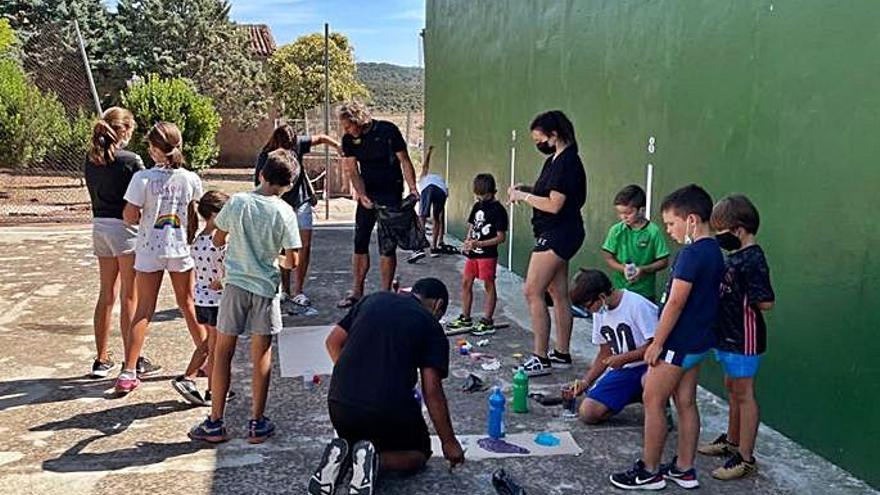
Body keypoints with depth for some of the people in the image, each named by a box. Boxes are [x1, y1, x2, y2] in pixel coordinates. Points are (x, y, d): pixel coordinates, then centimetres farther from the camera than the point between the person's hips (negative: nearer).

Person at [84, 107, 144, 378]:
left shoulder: (91, 159, 5)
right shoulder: (130, 160, -14)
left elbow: (94, 191, 11)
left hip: (99, 226, 7)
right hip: (125, 228, -6)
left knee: (106, 294, 15)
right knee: (129, 297, 3)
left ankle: (101, 359, 23)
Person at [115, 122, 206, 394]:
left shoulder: (143, 178, -15)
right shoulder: (191, 179, -6)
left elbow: (130, 217, -13)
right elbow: (194, 219, 1)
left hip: (149, 251, -2)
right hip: (181, 250, 2)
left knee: (144, 310, 6)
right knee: (188, 305, 18)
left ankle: (128, 372, 5)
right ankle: (206, 357, 30)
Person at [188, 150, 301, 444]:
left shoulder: (237, 202, -5)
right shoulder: (284, 212, -9)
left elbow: (218, 240, 7)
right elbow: (292, 261, -8)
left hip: (235, 284, 1)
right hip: (266, 287, -1)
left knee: (222, 353, 10)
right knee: (261, 355, 9)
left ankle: (215, 423, 15)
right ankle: (257, 423, 15)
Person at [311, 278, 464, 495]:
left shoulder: (373, 299, 14)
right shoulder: (431, 327, 1)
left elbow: (333, 342, 16)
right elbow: (432, 391, -5)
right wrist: (448, 441, 5)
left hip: (340, 403, 5)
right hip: (391, 410, -4)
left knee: (352, 437, 34)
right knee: (419, 453, 22)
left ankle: (339, 454, -1)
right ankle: (373, 460, -8)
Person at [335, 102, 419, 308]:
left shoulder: (388, 131, -11)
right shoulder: (349, 140, 1)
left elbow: (404, 161, -9)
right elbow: (353, 171, 0)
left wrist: (412, 188, -19)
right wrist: (362, 195, -15)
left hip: (390, 194, -5)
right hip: (367, 194, 5)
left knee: (387, 246, -3)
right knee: (360, 243, 6)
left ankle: (385, 293, 6)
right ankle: (356, 292, 16)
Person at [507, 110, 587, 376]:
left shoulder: (567, 162, -17)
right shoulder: (554, 160, 13)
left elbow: (554, 205, -22)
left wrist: (524, 196, -12)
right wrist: (526, 189, 4)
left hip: (558, 234, -11)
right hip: (556, 234, 11)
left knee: (533, 292, -10)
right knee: (559, 294, 14)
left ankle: (541, 358, -5)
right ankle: (562, 354, 23)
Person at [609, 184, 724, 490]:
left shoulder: (692, 253, -21)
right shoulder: (714, 252, 9)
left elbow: (675, 303, -22)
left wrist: (657, 342, -15)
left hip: (679, 343, -9)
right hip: (698, 341, 9)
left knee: (653, 402, 1)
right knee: (686, 402, 15)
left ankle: (649, 471, 11)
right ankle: (684, 469, 24)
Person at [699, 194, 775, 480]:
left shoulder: (753, 260, -20)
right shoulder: (734, 255, 8)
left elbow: (766, 303, -25)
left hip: (744, 339, -10)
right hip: (727, 335, 10)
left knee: (744, 394, -1)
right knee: (732, 389, 21)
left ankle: (746, 458, 9)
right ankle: (731, 441, 38)